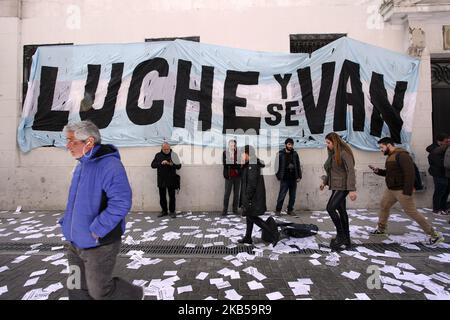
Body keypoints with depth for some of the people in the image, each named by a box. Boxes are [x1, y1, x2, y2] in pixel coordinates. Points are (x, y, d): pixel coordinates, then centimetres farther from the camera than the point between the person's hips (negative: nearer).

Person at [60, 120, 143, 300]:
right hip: (75, 243, 9)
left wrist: (95, 230, -25)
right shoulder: (81, 166, 8)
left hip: (99, 245, -8)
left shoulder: (109, 165, -21)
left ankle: (135, 295, 34)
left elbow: (121, 202, -30)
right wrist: (67, 224, 9)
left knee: (99, 291, 8)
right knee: (77, 290, 19)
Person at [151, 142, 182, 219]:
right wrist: (161, 163, -18)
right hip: (161, 180, 2)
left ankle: (172, 211, 16)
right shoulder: (158, 155, 5)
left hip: (171, 180, -2)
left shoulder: (173, 155, 0)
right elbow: (153, 165, -1)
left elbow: (179, 166, -3)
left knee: (172, 197, 3)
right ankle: (164, 211, 26)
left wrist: (172, 164, -23)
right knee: (162, 197, 11)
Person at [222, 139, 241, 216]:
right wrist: (236, 164, -16)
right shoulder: (225, 153, 1)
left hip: (237, 176, 2)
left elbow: (240, 163, -3)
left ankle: (235, 209, 18)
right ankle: (225, 210, 9)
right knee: (227, 193, 0)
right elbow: (225, 163, -9)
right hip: (229, 176, -2)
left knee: (236, 193, 8)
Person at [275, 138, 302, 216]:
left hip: (293, 179, 4)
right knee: (282, 195, -3)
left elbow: (298, 166, 10)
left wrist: (299, 176, 5)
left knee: (292, 196, 9)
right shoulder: (280, 154, -3)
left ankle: (290, 210, 22)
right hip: (284, 179, -4)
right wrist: (278, 176, -6)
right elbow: (277, 166, -3)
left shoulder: (295, 154, 7)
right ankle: (278, 210, 9)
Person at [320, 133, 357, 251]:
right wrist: (324, 181, 14)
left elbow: (351, 171, -20)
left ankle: (340, 235, 1)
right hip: (336, 186, 9)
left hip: (343, 186, -9)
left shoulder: (344, 153, -14)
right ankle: (346, 240, 21)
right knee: (341, 211, 11)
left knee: (330, 207, -15)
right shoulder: (332, 154, 12)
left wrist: (352, 189, -25)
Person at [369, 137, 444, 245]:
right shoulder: (390, 156, 11)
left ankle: (435, 235, 11)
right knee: (383, 206, 15)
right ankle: (381, 229, 30)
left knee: (412, 213, -3)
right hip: (390, 189, 10)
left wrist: (407, 192, -28)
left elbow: (410, 173, -26)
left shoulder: (401, 155, -19)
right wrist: (377, 171, 4)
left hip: (402, 190, -10)